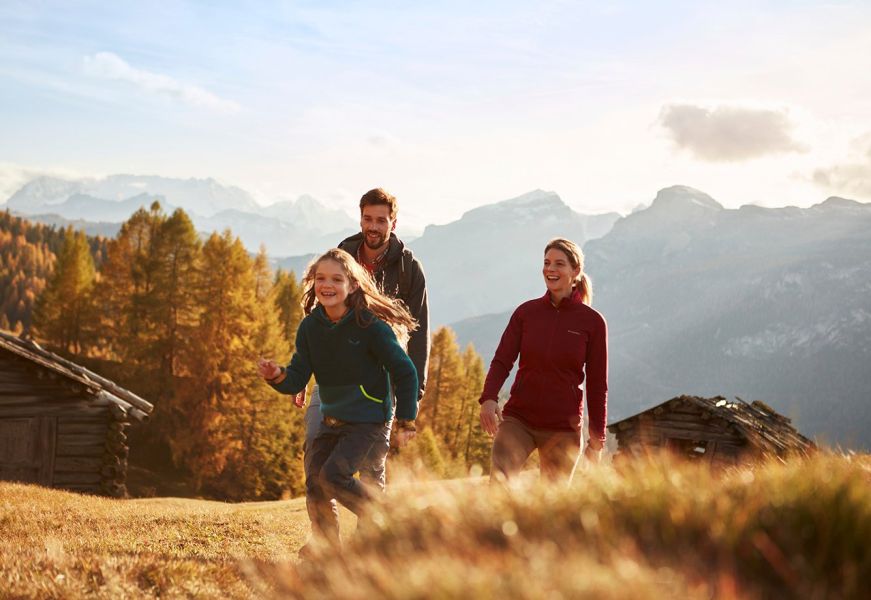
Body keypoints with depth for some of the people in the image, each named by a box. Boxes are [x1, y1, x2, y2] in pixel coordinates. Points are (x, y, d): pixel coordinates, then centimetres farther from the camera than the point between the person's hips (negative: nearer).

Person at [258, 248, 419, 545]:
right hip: (332, 420, 6)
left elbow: (405, 373, -10)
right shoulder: (310, 327, 0)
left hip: (369, 420, -6)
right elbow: (297, 378, -1)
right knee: (314, 482, -3)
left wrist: (405, 422, -10)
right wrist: (278, 376, -24)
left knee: (333, 476, -21)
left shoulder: (371, 326, -16)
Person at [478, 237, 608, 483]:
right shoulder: (526, 312, 5)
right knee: (498, 482, -20)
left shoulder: (592, 322, 0)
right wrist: (488, 398, -18)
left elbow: (597, 384, 2)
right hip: (517, 419, 1)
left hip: (563, 429, -1)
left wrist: (597, 440, 1)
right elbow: (502, 361, 1)